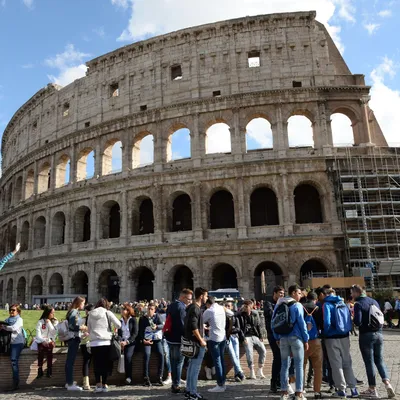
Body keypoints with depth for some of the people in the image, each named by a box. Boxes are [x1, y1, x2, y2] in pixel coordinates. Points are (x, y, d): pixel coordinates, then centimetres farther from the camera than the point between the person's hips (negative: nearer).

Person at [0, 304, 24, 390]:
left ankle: (16, 383, -18)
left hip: (17, 342, -5)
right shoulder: (7, 319, 21)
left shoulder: (19, 319, 5)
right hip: (9, 342, 5)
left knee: (14, 360, -19)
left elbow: (14, 328, -10)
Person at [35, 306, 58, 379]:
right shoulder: (40, 322, -1)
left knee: (49, 358, -6)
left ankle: (49, 373, 4)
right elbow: (38, 334, -6)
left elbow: (54, 333, -6)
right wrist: (43, 341, -21)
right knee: (40, 358, -6)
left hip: (49, 343, 1)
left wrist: (49, 323, -10)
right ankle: (40, 372, 6)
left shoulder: (54, 322, 6)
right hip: (41, 342, -1)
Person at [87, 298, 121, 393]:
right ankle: (104, 384, 9)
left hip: (94, 342, 2)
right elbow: (118, 325, -3)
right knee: (105, 364, 7)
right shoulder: (108, 313, -1)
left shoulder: (91, 314, 10)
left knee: (96, 364, 6)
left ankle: (98, 385, 2)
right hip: (106, 342, -2)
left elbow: (88, 329, 17)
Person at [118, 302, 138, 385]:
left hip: (131, 342, -3)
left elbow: (135, 333, -3)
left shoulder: (133, 320, 4)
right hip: (122, 342, 3)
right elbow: (118, 333, 9)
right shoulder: (120, 321, 15)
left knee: (128, 355, -29)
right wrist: (120, 341, -12)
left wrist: (127, 342, -14)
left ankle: (128, 377, -23)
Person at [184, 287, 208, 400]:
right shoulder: (195, 308, -18)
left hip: (192, 342, 10)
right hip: (197, 342, -10)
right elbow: (193, 327, -24)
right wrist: (201, 340, -19)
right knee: (195, 367, -3)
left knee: (191, 366, 16)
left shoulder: (192, 307, 13)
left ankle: (189, 390, 24)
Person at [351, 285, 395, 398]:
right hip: (378, 334, 6)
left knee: (369, 362, 4)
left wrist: (353, 316, 0)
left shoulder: (358, 304, -12)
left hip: (366, 335, -6)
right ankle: (387, 383, 1)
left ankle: (372, 389, 12)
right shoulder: (374, 301, 8)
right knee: (379, 360, 16)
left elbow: (358, 322, -19)